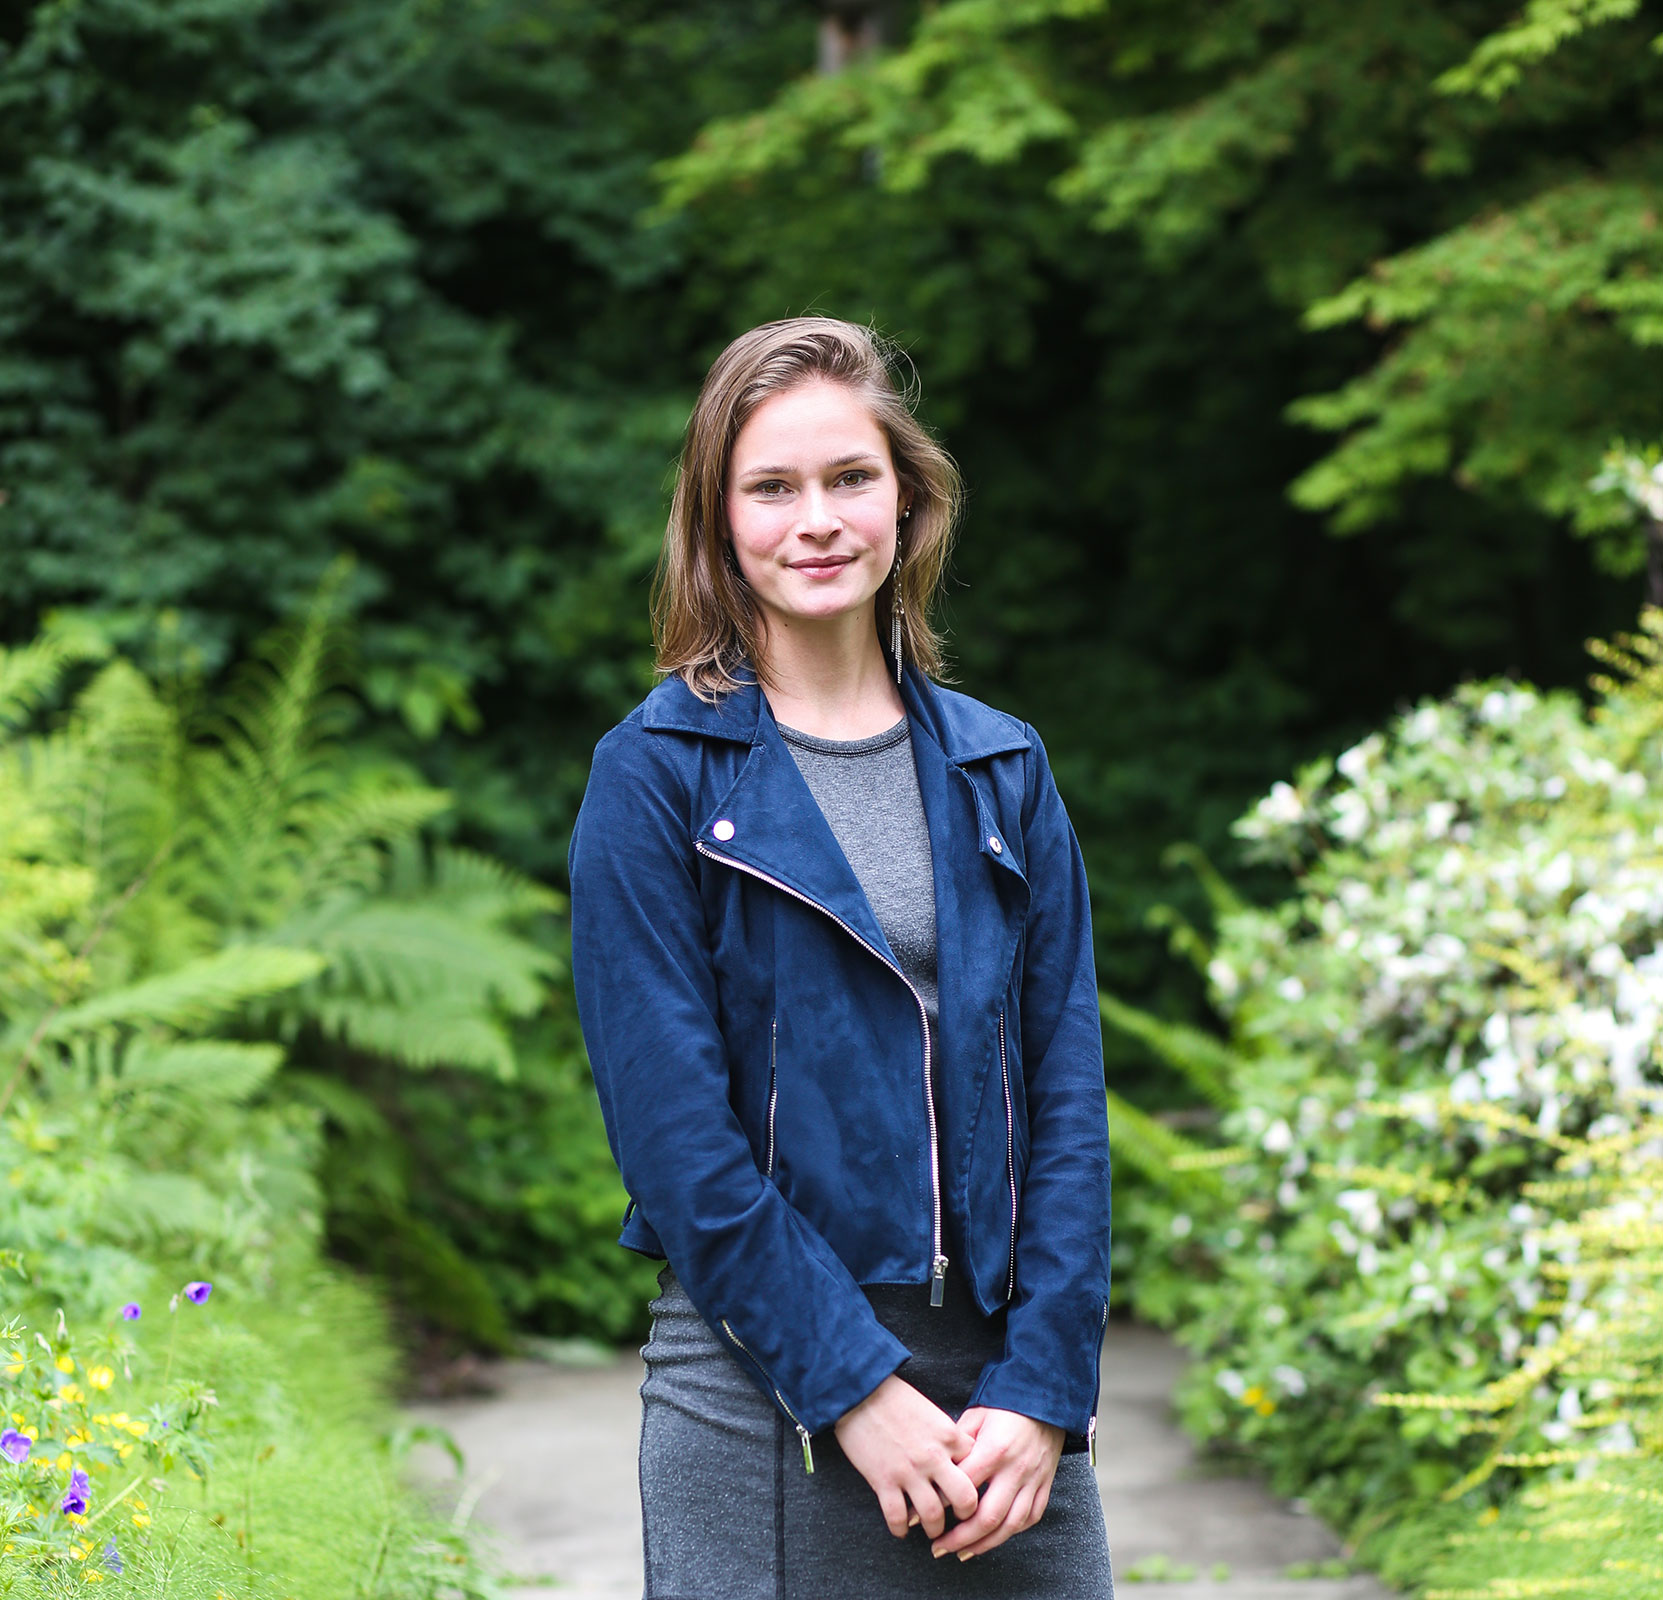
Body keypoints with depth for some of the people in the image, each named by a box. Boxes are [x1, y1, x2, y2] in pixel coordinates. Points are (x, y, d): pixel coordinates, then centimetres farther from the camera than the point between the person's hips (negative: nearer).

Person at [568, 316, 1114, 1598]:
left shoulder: (1002, 772, 9)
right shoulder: (656, 776, -3)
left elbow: (1067, 1095, 5)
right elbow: (672, 1126, -9)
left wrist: (1043, 1392, -5)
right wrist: (852, 1385, -14)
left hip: (1007, 1386, 3)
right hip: (765, 1387, -3)